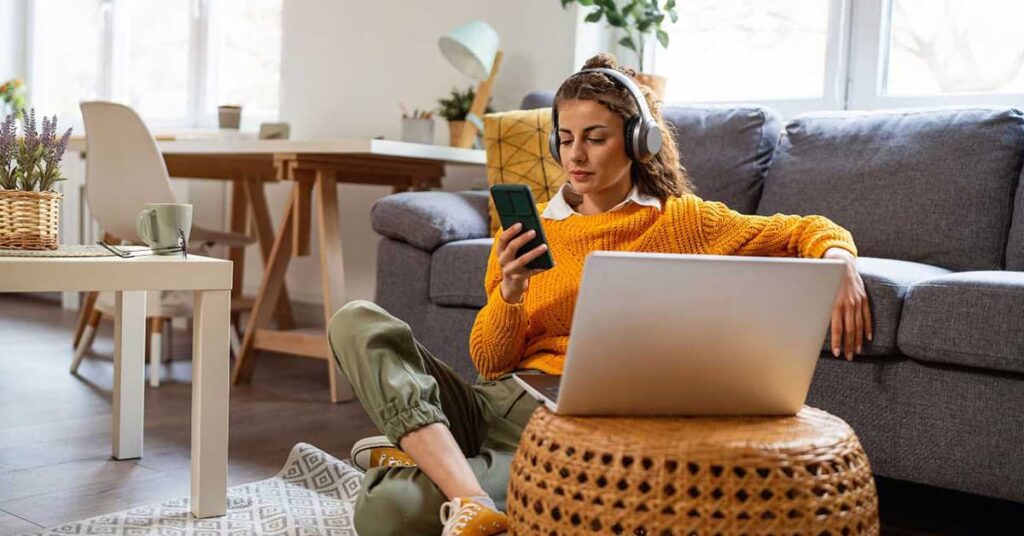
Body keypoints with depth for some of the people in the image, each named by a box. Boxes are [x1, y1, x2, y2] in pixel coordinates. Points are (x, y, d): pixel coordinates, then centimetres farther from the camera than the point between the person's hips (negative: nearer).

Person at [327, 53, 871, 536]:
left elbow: (809, 231, 9)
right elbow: (489, 361, 12)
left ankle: (420, 457, -1)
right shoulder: (528, 229, 14)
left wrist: (839, 260, -16)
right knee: (357, 320, -23)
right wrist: (509, 293, -9)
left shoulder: (680, 221, 7)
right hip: (489, 399, 6)